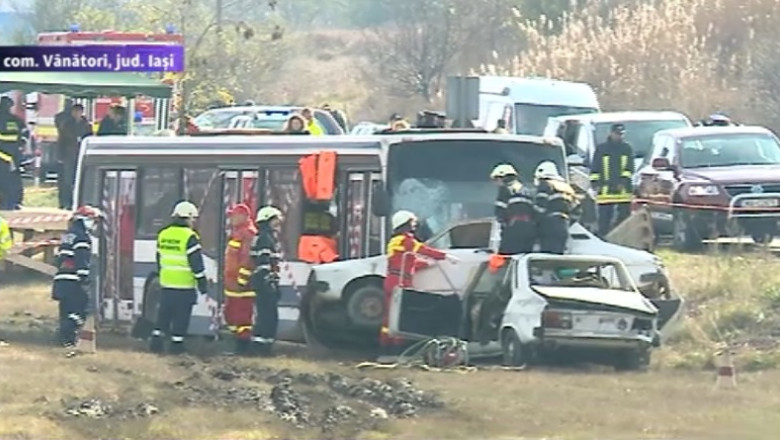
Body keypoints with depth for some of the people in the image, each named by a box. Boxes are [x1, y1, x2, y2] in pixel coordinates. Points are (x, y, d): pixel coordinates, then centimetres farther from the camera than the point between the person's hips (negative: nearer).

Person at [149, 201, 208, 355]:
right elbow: (196, 263, -13)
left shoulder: (163, 235, 9)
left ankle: (156, 341, 11)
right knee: (181, 317, 1)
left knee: (164, 314, 13)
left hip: (166, 284, 6)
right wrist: (202, 283, -7)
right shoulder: (190, 237, -13)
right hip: (184, 285, -6)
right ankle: (177, 343, 2)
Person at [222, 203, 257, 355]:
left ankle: (243, 346, -7)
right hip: (232, 283, 11)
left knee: (242, 315, -9)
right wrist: (228, 279, 27)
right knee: (231, 314, 15)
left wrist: (242, 280, -24)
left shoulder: (248, 234, -14)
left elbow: (248, 259, -22)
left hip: (241, 284, -11)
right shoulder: (236, 233, 21)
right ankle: (238, 343, 21)